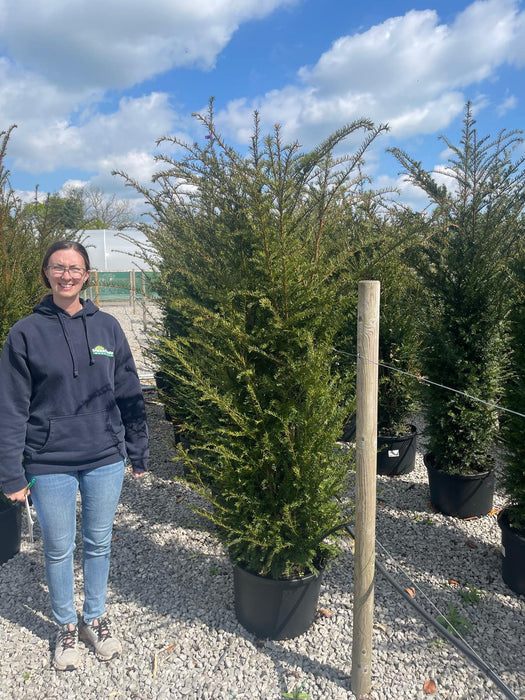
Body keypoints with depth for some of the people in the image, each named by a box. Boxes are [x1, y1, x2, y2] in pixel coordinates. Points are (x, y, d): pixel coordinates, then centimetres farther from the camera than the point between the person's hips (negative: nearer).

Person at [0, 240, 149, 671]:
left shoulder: (107, 327, 0)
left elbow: (129, 395, 4)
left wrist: (138, 453, 5)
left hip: (105, 459, 2)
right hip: (50, 464, -1)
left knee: (99, 544, 16)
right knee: (59, 549, 14)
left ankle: (95, 618, 39)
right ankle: (66, 627, 38)